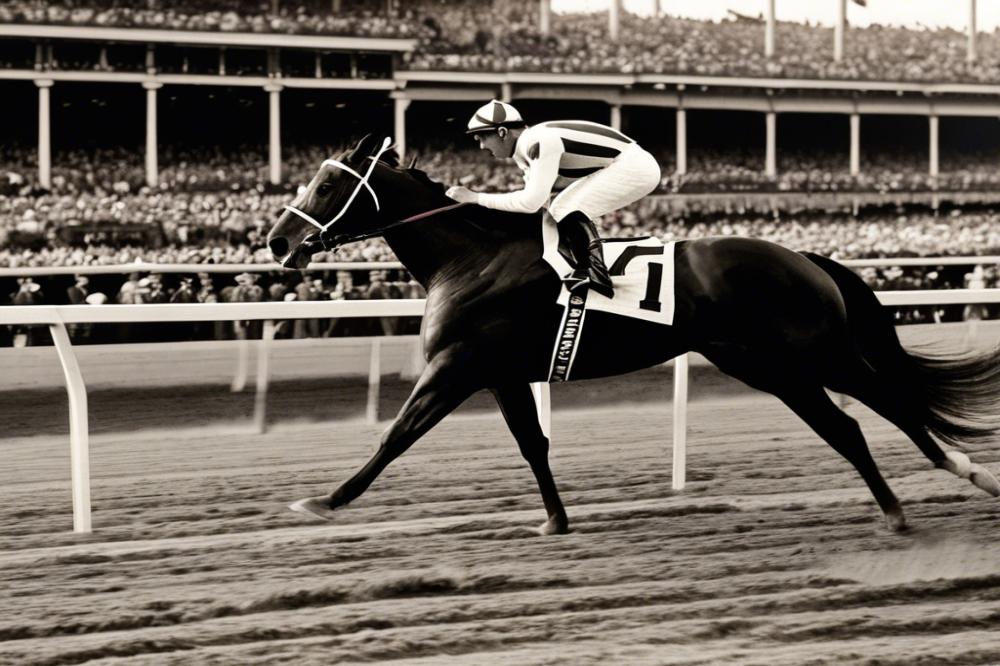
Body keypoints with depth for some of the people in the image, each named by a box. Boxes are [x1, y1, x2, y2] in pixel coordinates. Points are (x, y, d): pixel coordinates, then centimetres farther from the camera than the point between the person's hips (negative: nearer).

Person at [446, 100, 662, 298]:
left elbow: (532, 201, -26)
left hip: (634, 167, -10)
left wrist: (475, 198, -19)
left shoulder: (540, 142, -23)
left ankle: (595, 275, -18)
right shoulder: (527, 146, 8)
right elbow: (535, 196, 12)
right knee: (563, 211, 10)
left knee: (567, 208, -18)